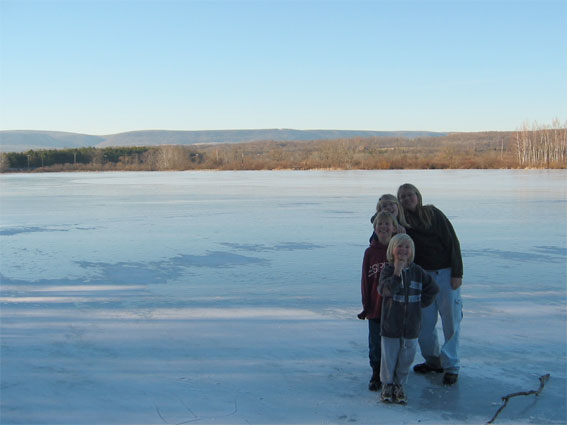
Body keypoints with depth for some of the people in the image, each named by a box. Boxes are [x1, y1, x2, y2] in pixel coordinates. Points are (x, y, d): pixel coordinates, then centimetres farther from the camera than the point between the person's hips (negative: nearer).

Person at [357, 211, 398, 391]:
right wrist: (366, 305, -1)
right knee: (375, 343, 8)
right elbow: (365, 280, 2)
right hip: (375, 307, 1)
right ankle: (376, 374, 24)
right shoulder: (370, 252, 0)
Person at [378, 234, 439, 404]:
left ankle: (399, 385, 25)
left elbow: (433, 288, 13)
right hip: (391, 323, -2)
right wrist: (397, 272, -27)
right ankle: (387, 385, 23)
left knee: (406, 357, 8)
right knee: (389, 355, 5)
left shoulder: (418, 272, 1)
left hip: (411, 324, 2)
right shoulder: (388, 270, -7)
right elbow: (385, 290, -24)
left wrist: (421, 303, 7)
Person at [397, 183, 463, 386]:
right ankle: (433, 361, 24)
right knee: (424, 323, 5)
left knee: (450, 321, 1)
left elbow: (453, 243, -5)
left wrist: (457, 273, -10)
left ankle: (451, 366, 11)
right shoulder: (402, 221, 4)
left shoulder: (434, 214, -4)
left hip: (445, 274, -3)